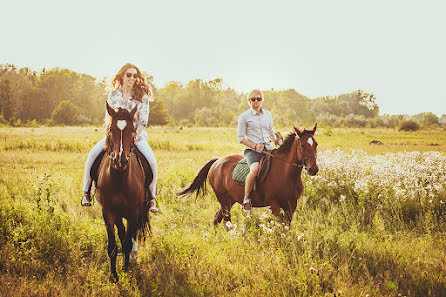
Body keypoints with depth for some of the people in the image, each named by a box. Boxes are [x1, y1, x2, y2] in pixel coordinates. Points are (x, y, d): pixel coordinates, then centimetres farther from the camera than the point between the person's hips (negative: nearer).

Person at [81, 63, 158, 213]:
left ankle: (152, 197, -11)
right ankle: (86, 192, -7)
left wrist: (135, 137, -15)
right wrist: (109, 126, -10)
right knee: (92, 154, -20)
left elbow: (143, 120, -4)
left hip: (136, 134, -2)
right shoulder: (113, 95, 8)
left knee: (152, 161, -27)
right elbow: (108, 115, 10)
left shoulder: (142, 95, 0)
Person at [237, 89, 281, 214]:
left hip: (267, 148, 5)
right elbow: (240, 138, -1)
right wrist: (255, 146, -14)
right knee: (255, 169, -35)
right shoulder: (244, 116, 1)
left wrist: (275, 140, 2)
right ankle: (246, 198, -20)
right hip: (252, 150, -5)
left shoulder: (267, 114, 15)